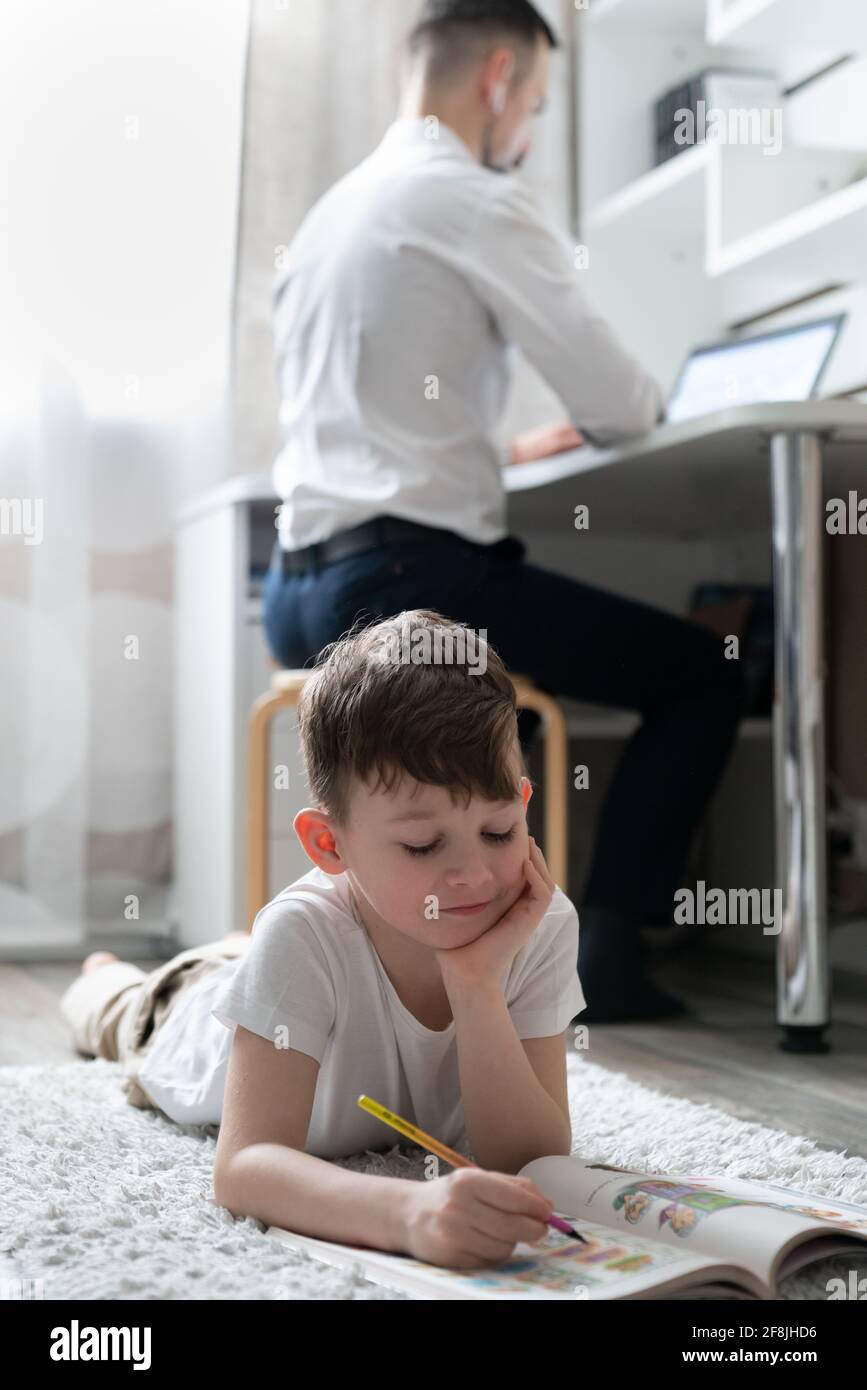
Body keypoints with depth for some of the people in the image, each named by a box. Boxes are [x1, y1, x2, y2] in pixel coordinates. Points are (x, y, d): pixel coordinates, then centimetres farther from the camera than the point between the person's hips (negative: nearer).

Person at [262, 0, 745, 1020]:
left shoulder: (329, 212, 18)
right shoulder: (478, 203, -8)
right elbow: (620, 407, -8)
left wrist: (503, 449, 27)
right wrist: (611, 416, 14)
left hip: (297, 596, 9)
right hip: (408, 580, -9)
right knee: (702, 673, 4)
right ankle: (602, 951, -2)